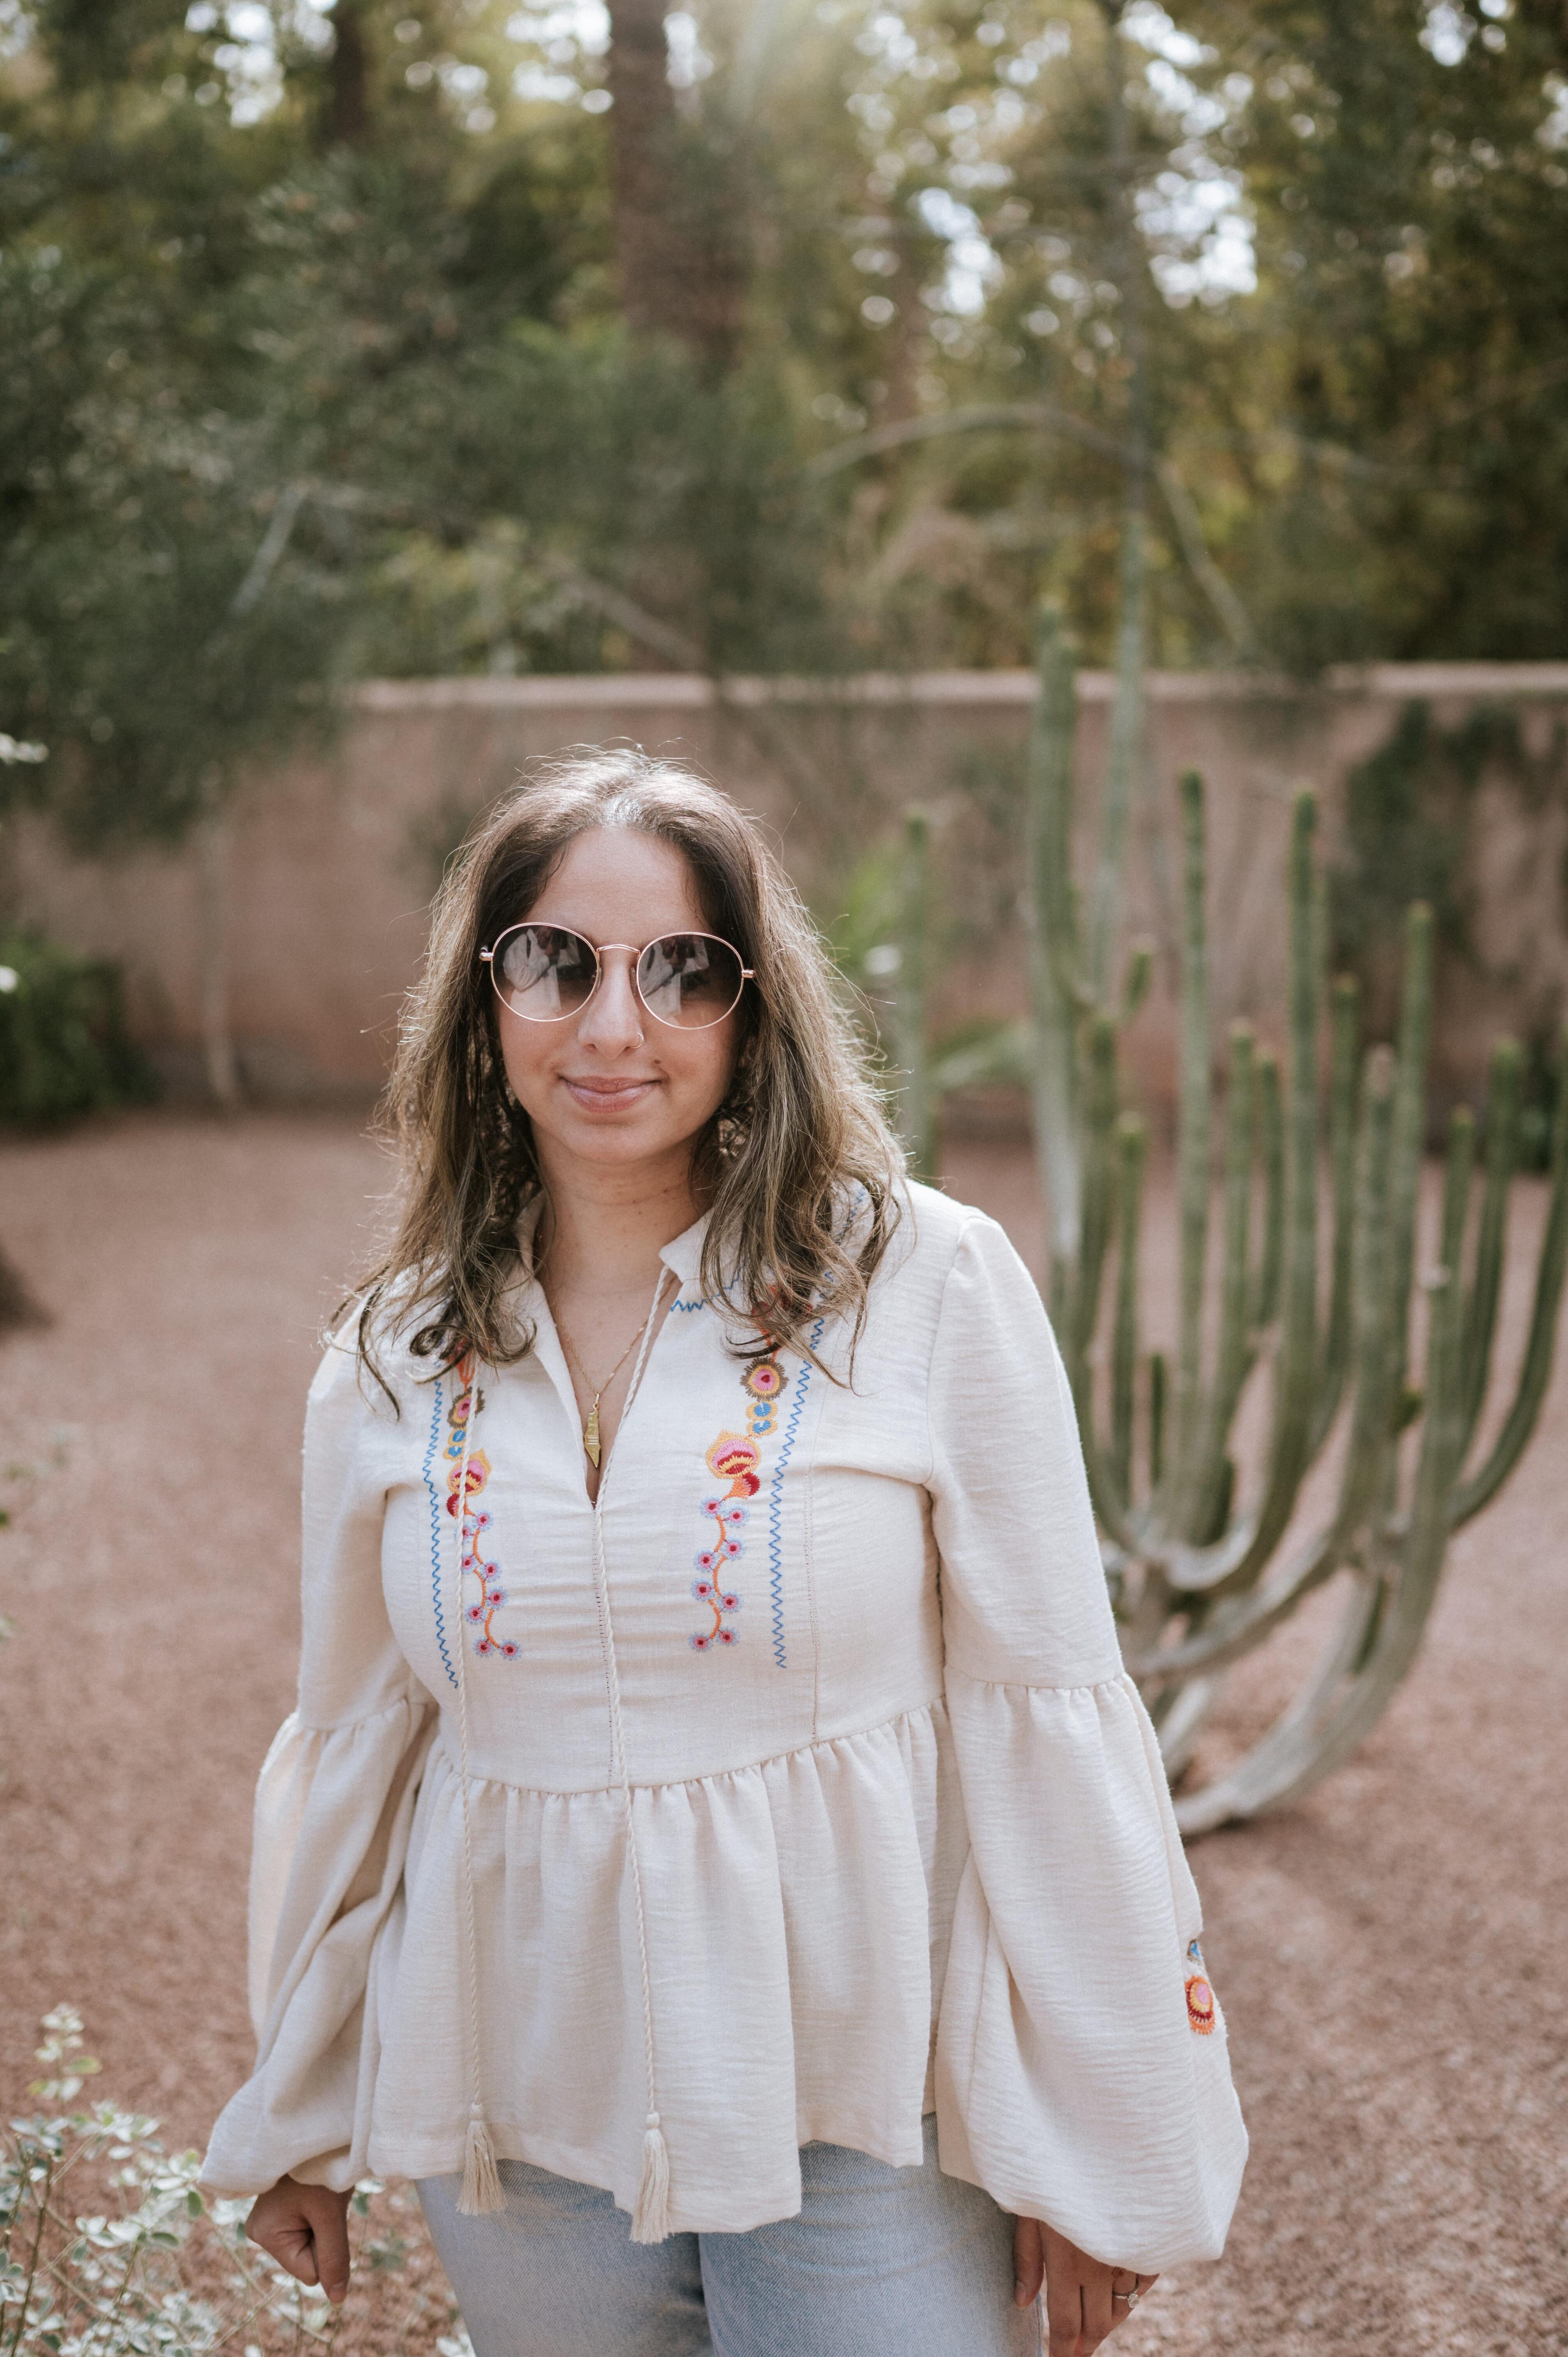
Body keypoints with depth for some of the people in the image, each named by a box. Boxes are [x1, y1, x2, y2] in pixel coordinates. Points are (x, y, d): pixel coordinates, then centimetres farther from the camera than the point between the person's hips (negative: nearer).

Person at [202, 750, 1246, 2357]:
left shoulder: (929, 1287, -11)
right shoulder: (395, 1362, 1)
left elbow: (1048, 1721, -8)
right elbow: (354, 1741, 10)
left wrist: (1106, 2155, -6)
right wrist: (297, 2123, 17)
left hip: (864, 2126, -3)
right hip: (522, 2128, 3)